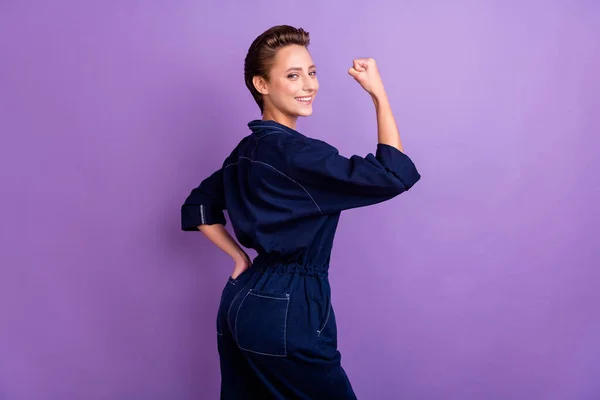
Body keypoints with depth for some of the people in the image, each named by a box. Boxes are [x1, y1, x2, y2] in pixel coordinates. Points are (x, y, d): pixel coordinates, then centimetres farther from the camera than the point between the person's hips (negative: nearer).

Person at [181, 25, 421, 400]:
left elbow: (198, 206, 19)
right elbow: (393, 175, -20)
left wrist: (241, 258, 14)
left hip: (241, 303, 9)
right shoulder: (294, 152, -20)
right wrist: (379, 94, -13)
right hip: (284, 313, -9)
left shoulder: (246, 151, 7)